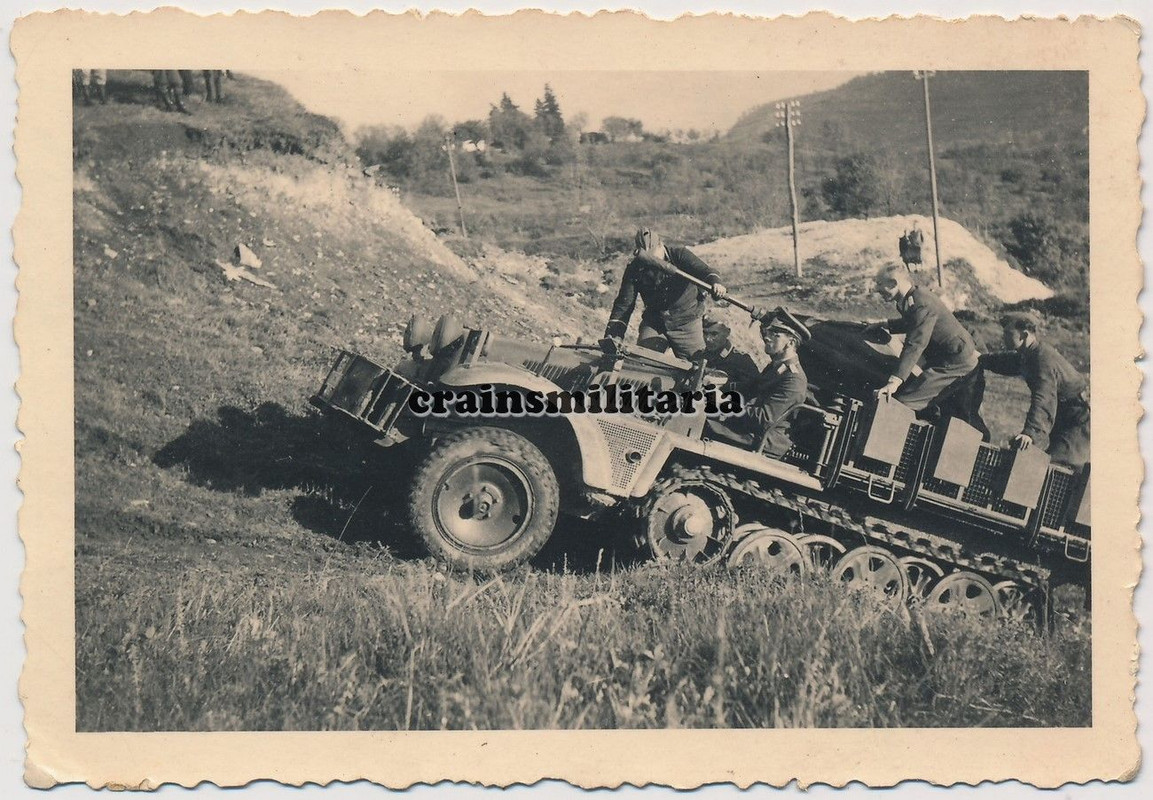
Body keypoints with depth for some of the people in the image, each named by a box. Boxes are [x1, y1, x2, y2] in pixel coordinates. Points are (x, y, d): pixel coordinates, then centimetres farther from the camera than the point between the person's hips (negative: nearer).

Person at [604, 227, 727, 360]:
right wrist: (613, 333, -18)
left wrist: (715, 283, -50)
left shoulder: (679, 255, -11)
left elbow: (702, 270, -26)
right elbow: (624, 304, -6)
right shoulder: (634, 269, -6)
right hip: (653, 323, 2)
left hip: (686, 323, -2)